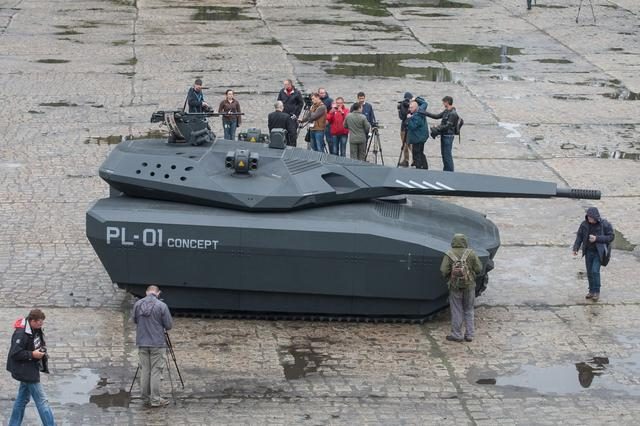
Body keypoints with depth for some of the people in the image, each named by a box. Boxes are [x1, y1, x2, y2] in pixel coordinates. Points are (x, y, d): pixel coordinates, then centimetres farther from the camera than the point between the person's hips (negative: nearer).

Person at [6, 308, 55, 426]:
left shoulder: (36, 330, 4)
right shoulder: (21, 333, -25)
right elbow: (14, 353, -24)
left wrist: (41, 350, 2)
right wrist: (32, 354, -24)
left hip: (31, 370, 10)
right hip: (26, 371, -10)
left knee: (23, 399, 18)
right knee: (42, 401, -6)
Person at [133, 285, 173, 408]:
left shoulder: (138, 304, 0)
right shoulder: (161, 306, -12)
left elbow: (134, 319, 14)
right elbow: (169, 325, -7)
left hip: (142, 343, 4)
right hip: (157, 343, -4)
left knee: (144, 370, 10)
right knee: (156, 371, 0)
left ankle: (146, 398, 14)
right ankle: (155, 399, 1)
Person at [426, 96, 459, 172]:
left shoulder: (453, 114, -19)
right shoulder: (446, 111, 9)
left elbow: (447, 126, -21)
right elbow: (437, 116, 17)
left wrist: (437, 128, -15)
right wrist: (426, 113, 12)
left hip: (448, 136, -9)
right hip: (443, 135, 9)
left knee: (447, 154, -4)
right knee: (443, 153, 16)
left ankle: (450, 171, 3)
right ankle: (445, 170, 26)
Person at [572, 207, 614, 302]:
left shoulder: (605, 225, -13)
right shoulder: (585, 224, -4)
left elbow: (611, 237, -11)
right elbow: (579, 236, 2)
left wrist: (597, 238, -22)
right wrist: (576, 248, -10)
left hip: (599, 252, -4)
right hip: (588, 251, 4)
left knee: (595, 271, -12)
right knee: (589, 272, 8)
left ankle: (597, 292, 0)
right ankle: (591, 291, 21)